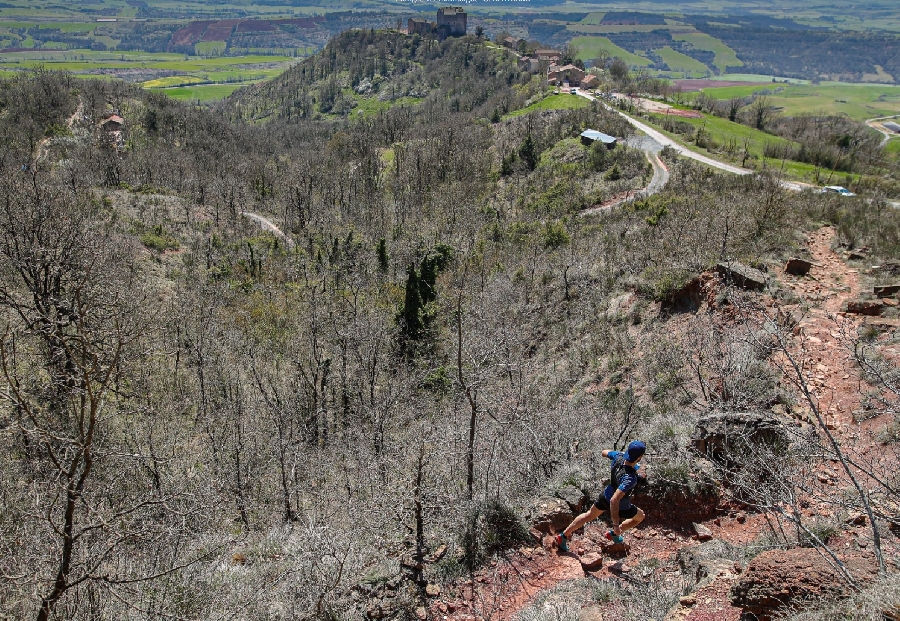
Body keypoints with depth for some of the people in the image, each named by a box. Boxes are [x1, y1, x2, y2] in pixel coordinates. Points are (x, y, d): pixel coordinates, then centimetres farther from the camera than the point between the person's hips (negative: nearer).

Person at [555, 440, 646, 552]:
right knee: (640, 516, 25)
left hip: (606, 496, 6)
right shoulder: (630, 479, -42)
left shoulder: (618, 456, -22)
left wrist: (625, 454, 12)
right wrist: (616, 524, -36)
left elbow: (604, 453, 2)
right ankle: (614, 534, 28)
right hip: (620, 507, -6)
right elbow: (614, 500, -43)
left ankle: (563, 536, 37)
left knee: (589, 515, 29)